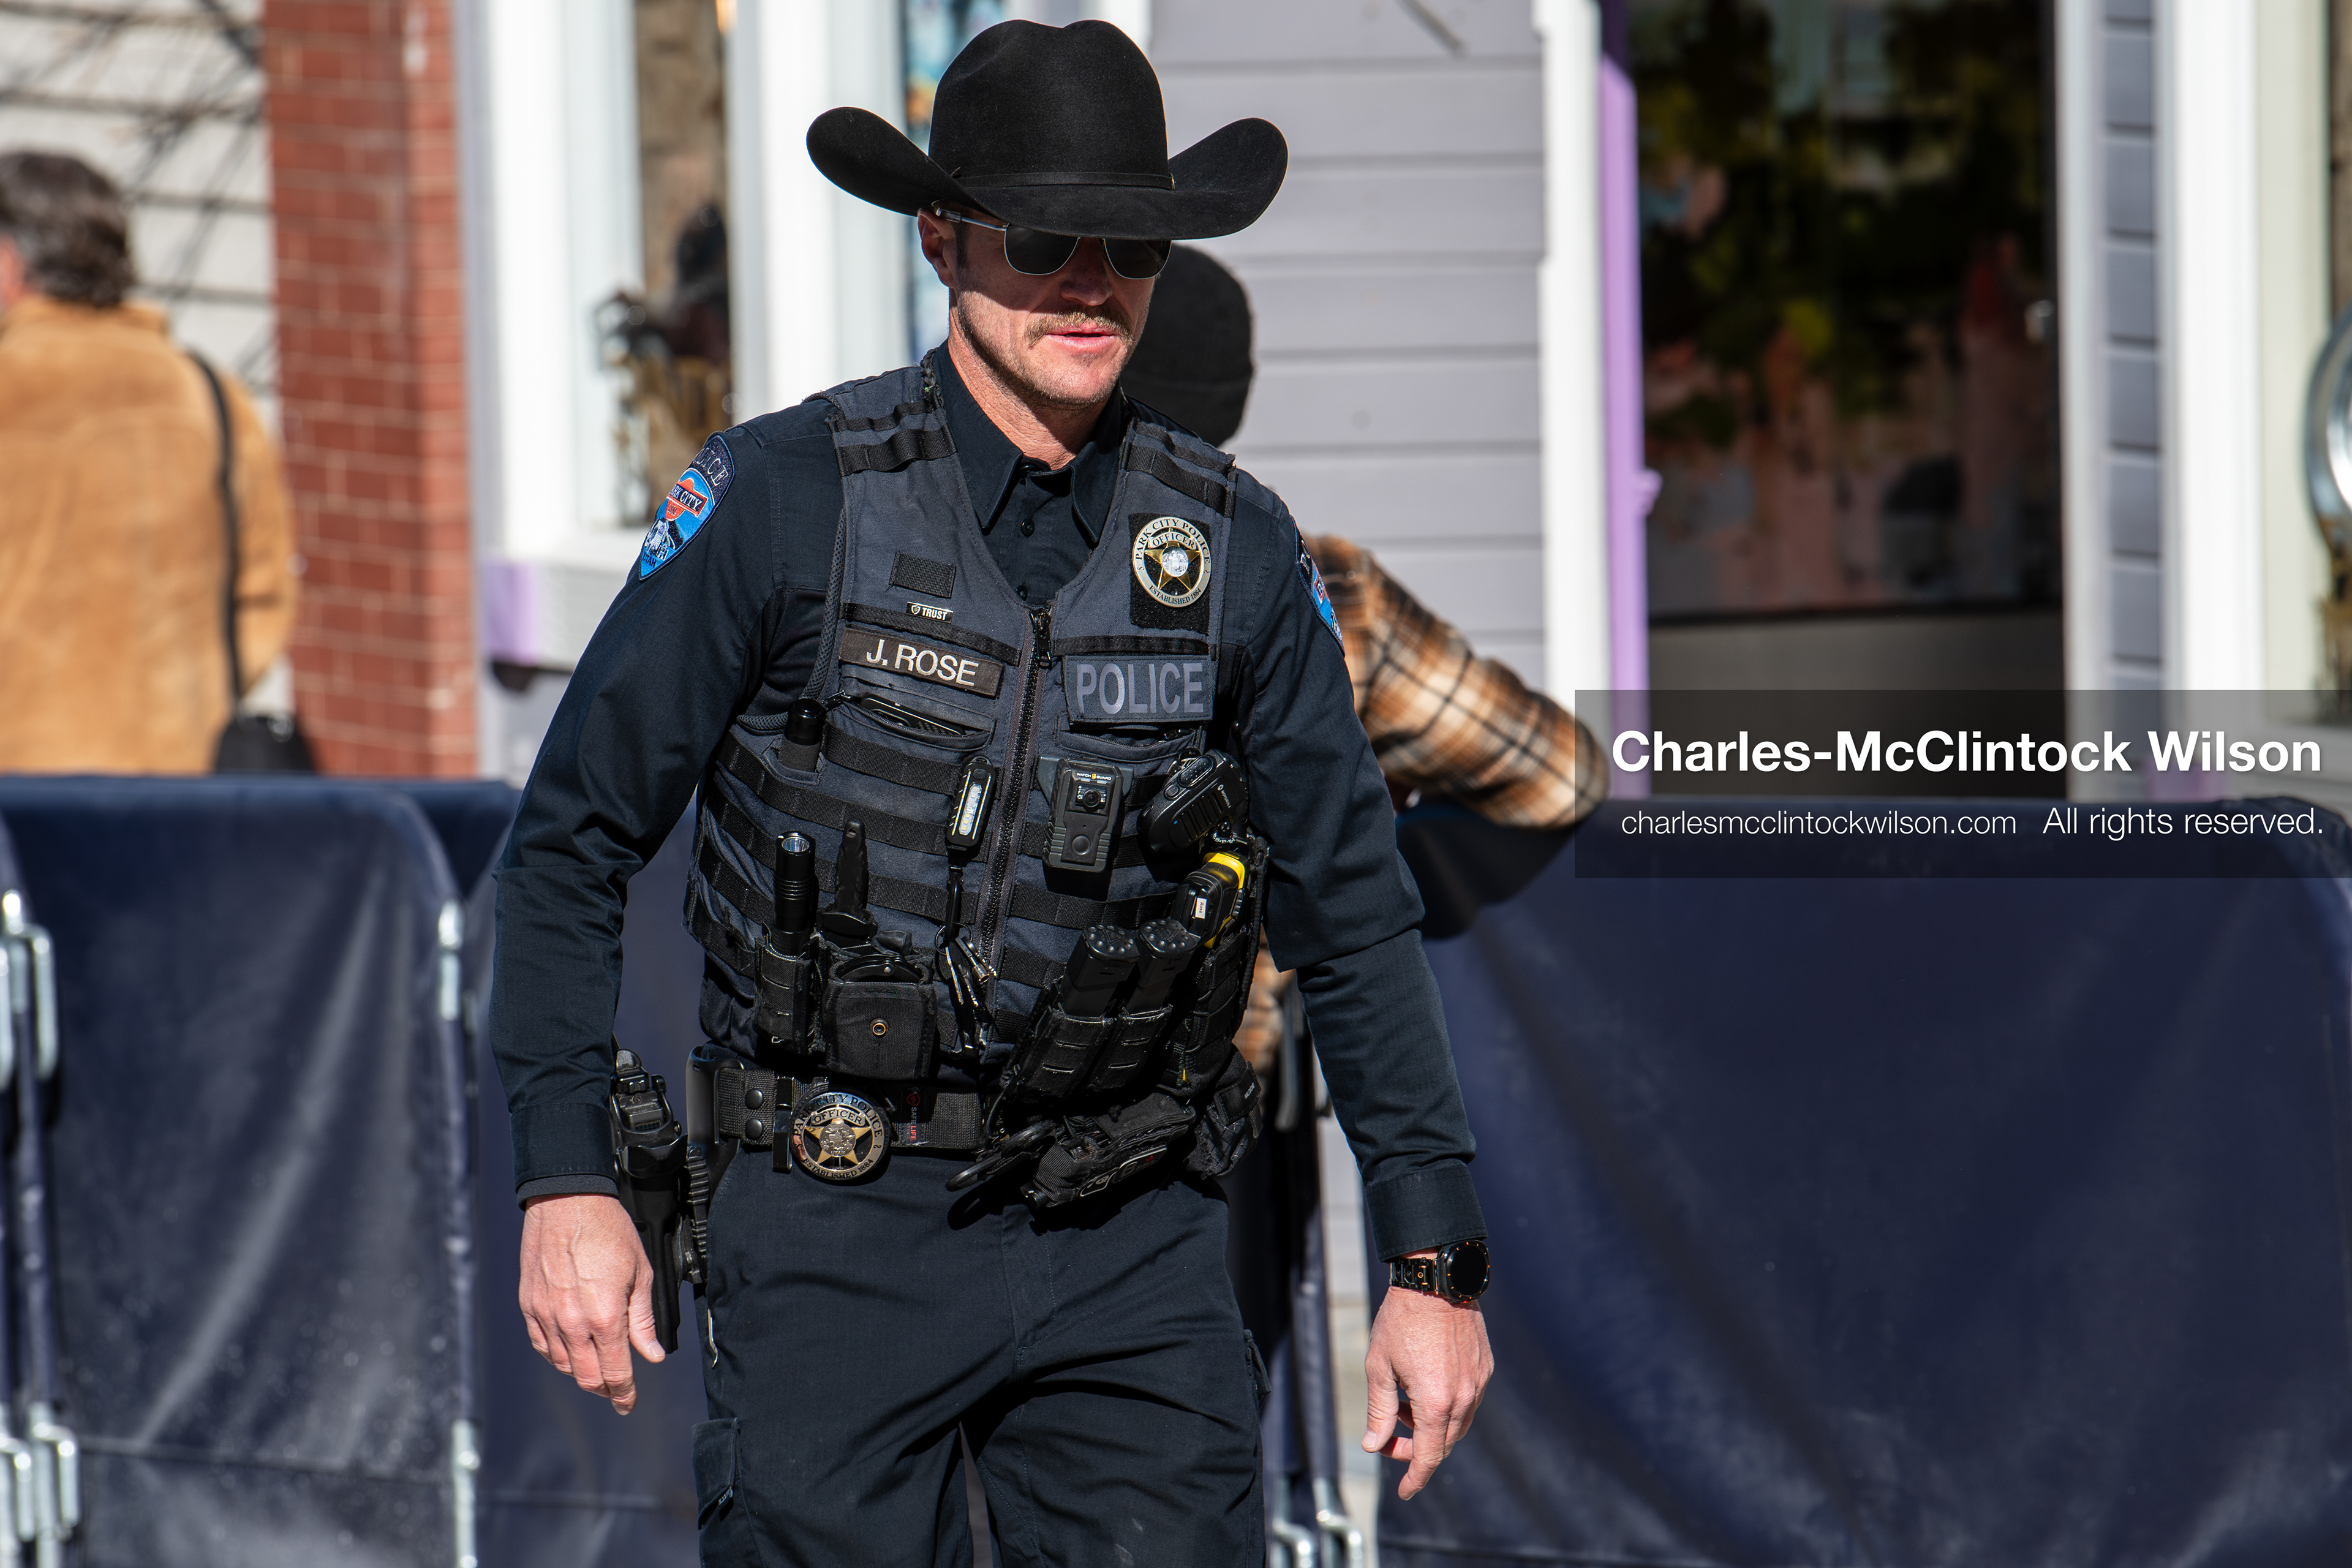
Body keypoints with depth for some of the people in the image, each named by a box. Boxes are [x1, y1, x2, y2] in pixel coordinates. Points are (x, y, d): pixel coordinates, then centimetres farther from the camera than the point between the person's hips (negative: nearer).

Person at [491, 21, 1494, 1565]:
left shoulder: (1233, 547, 5)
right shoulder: (784, 502, -5)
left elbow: (1355, 913, 10)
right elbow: (572, 841, 0)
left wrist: (1438, 1261, 7)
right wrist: (568, 1179, -7)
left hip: (1135, 1250, 2)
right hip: (841, 1227, -2)